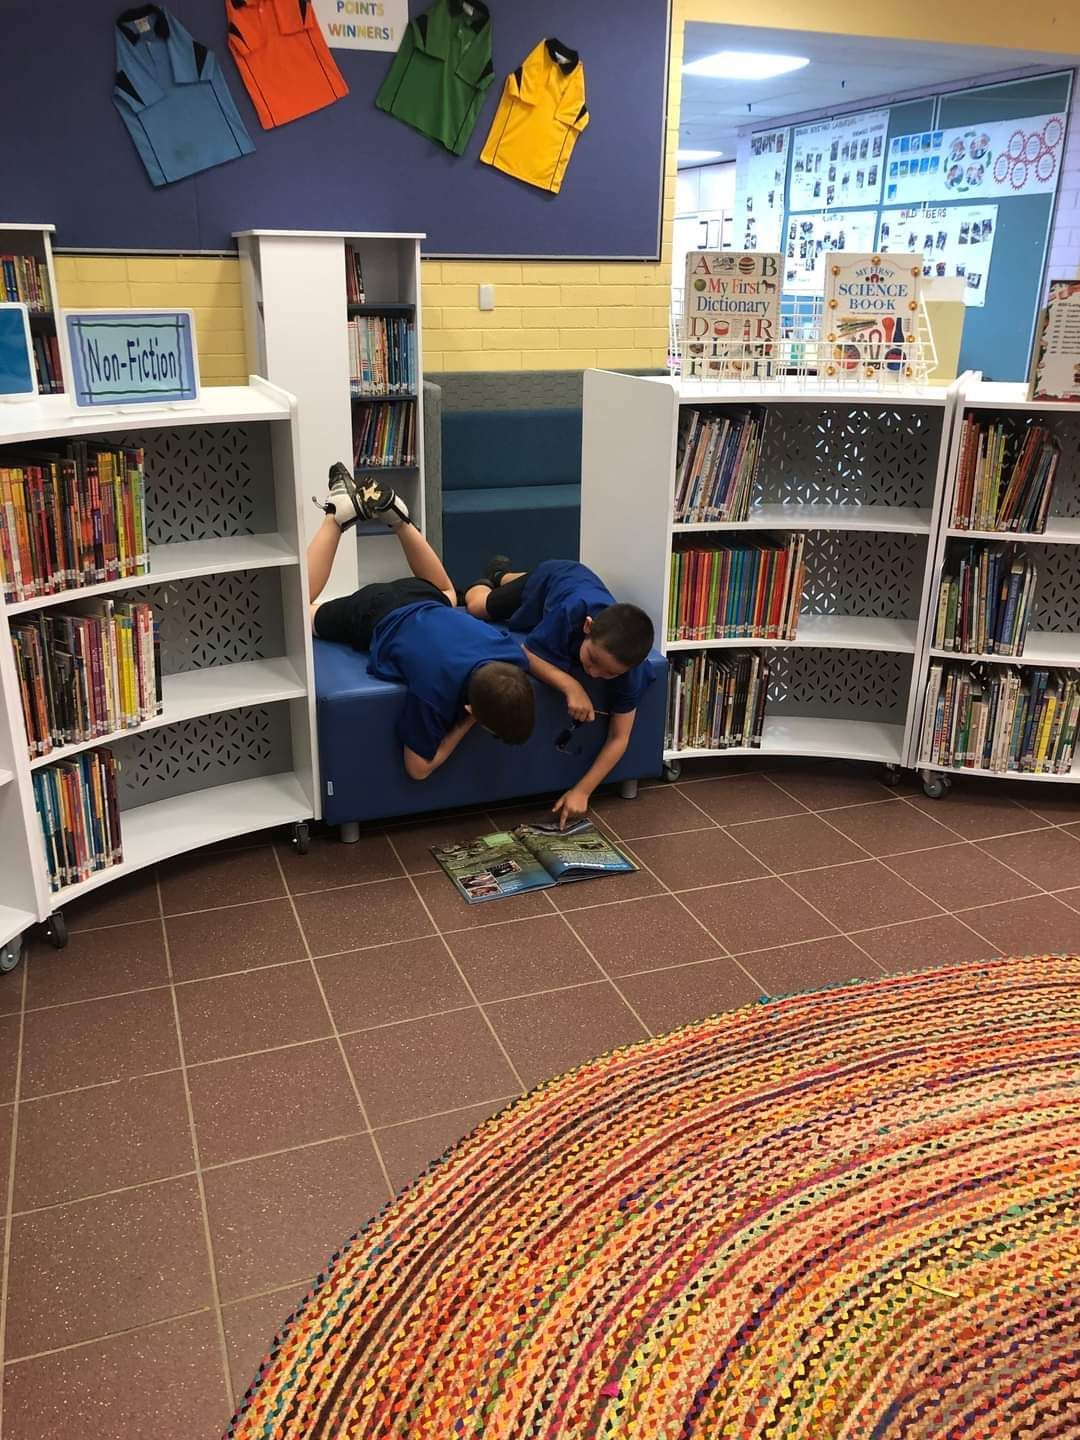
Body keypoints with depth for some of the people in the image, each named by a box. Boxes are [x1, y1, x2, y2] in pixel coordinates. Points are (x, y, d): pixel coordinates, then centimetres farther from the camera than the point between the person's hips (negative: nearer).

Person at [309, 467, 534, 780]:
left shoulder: (513, 655, -33)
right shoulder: (435, 694, -45)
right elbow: (418, 768, -28)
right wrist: (468, 724, -34)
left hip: (422, 596, 4)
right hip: (373, 617, -4)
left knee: (447, 593, 41)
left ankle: (392, 513, 30)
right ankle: (339, 515, 24)